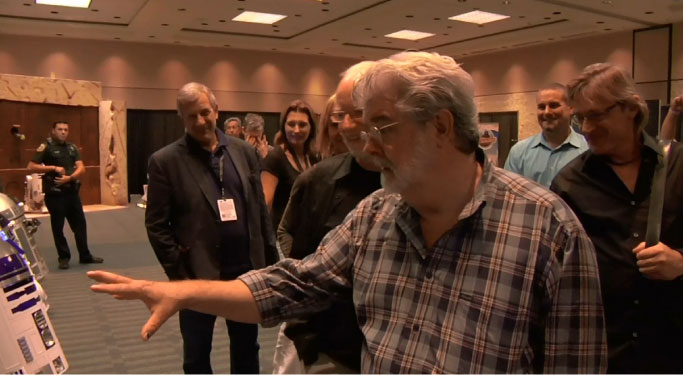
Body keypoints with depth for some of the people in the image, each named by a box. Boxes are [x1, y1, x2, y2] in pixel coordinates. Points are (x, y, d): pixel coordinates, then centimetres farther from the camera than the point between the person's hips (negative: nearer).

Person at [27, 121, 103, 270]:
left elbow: (81, 168, 2)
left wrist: (70, 177, -15)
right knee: (58, 227, 4)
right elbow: (31, 167, -10)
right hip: (54, 193, -5)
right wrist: (53, 168, -18)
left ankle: (85, 255, 19)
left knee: (80, 224, 8)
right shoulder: (46, 147, -4)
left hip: (72, 192, 5)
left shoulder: (72, 147, 11)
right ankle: (63, 257, 15)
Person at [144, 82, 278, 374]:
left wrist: (270, 260, 5)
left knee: (247, 350, 19)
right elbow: (156, 226, -7)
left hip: (247, 272, 3)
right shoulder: (165, 161, -7)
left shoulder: (244, 151, 4)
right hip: (197, 277, -3)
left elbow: (261, 210, 7)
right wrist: (178, 274, -11)